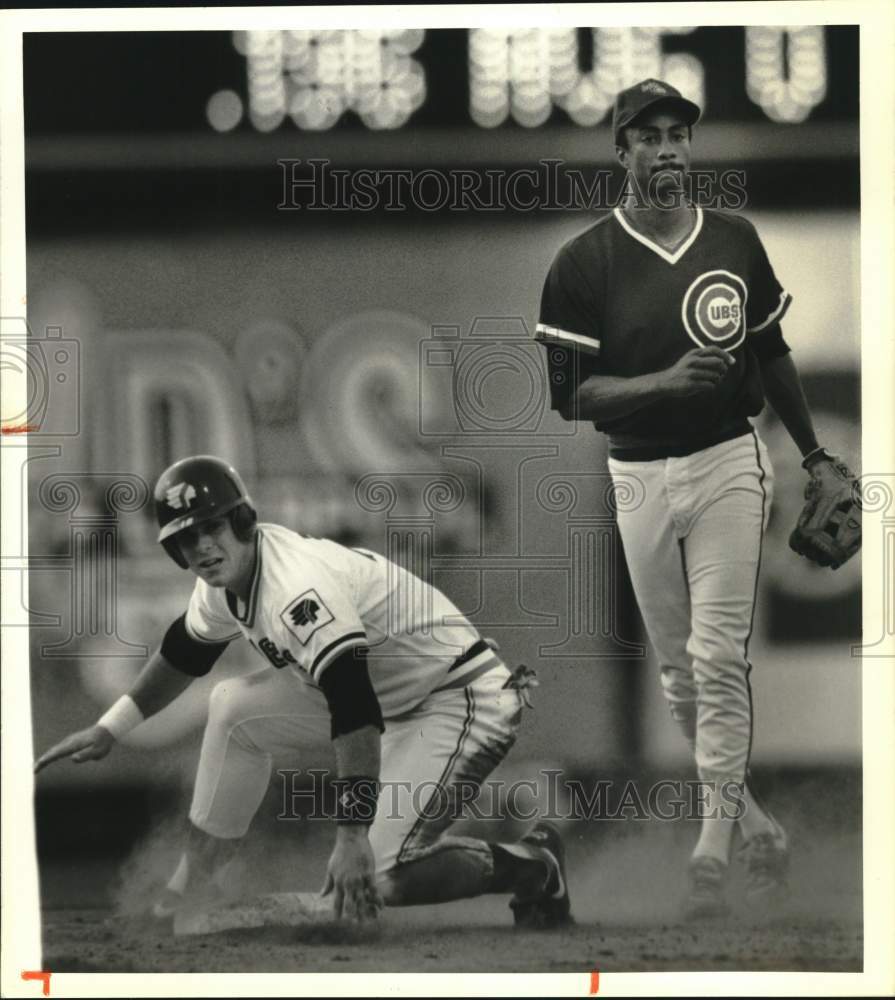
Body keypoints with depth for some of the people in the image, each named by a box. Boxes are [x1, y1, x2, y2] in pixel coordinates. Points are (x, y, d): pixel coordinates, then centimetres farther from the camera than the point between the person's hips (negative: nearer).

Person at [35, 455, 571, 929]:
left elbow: (355, 712, -38)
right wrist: (110, 728, 20)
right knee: (238, 709, 9)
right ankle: (195, 885, 20)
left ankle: (534, 867, 0)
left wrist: (352, 834, -43)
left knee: (382, 873, -21)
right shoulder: (224, 583, 0)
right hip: (387, 695, 10)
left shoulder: (296, 584, -29)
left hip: (466, 695, -10)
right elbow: (184, 652, 23)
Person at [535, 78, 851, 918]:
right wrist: (668, 381, -21)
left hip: (729, 465, 0)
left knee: (718, 657, -10)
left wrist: (814, 454, 17)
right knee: (677, 669, 8)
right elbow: (570, 395, -8)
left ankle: (715, 845, -10)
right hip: (638, 478, 0)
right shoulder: (583, 262, -4)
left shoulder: (735, 240, 4)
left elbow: (774, 358, 15)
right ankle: (750, 816, 24)